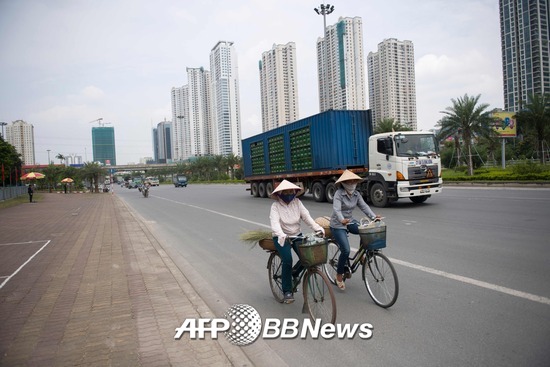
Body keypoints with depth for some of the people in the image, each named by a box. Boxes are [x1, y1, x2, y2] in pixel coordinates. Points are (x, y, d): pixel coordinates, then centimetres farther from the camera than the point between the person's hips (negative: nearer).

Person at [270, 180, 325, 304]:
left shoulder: (297, 202, -1)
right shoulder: (276, 206, -13)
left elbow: (306, 216, -10)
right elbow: (275, 223, -27)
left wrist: (318, 228, -25)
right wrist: (282, 235, -46)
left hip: (296, 235, 4)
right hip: (281, 237, -4)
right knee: (287, 259, -24)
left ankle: (294, 272, 17)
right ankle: (287, 291, -8)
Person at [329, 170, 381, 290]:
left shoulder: (356, 194, 2)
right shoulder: (339, 194, -18)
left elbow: (364, 206, -6)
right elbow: (336, 209, -31)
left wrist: (374, 216, -23)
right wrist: (342, 220, -50)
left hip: (350, 221, 6)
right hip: (338, 225, -6)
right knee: (346, 250, -15)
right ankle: (339, 275, 6)